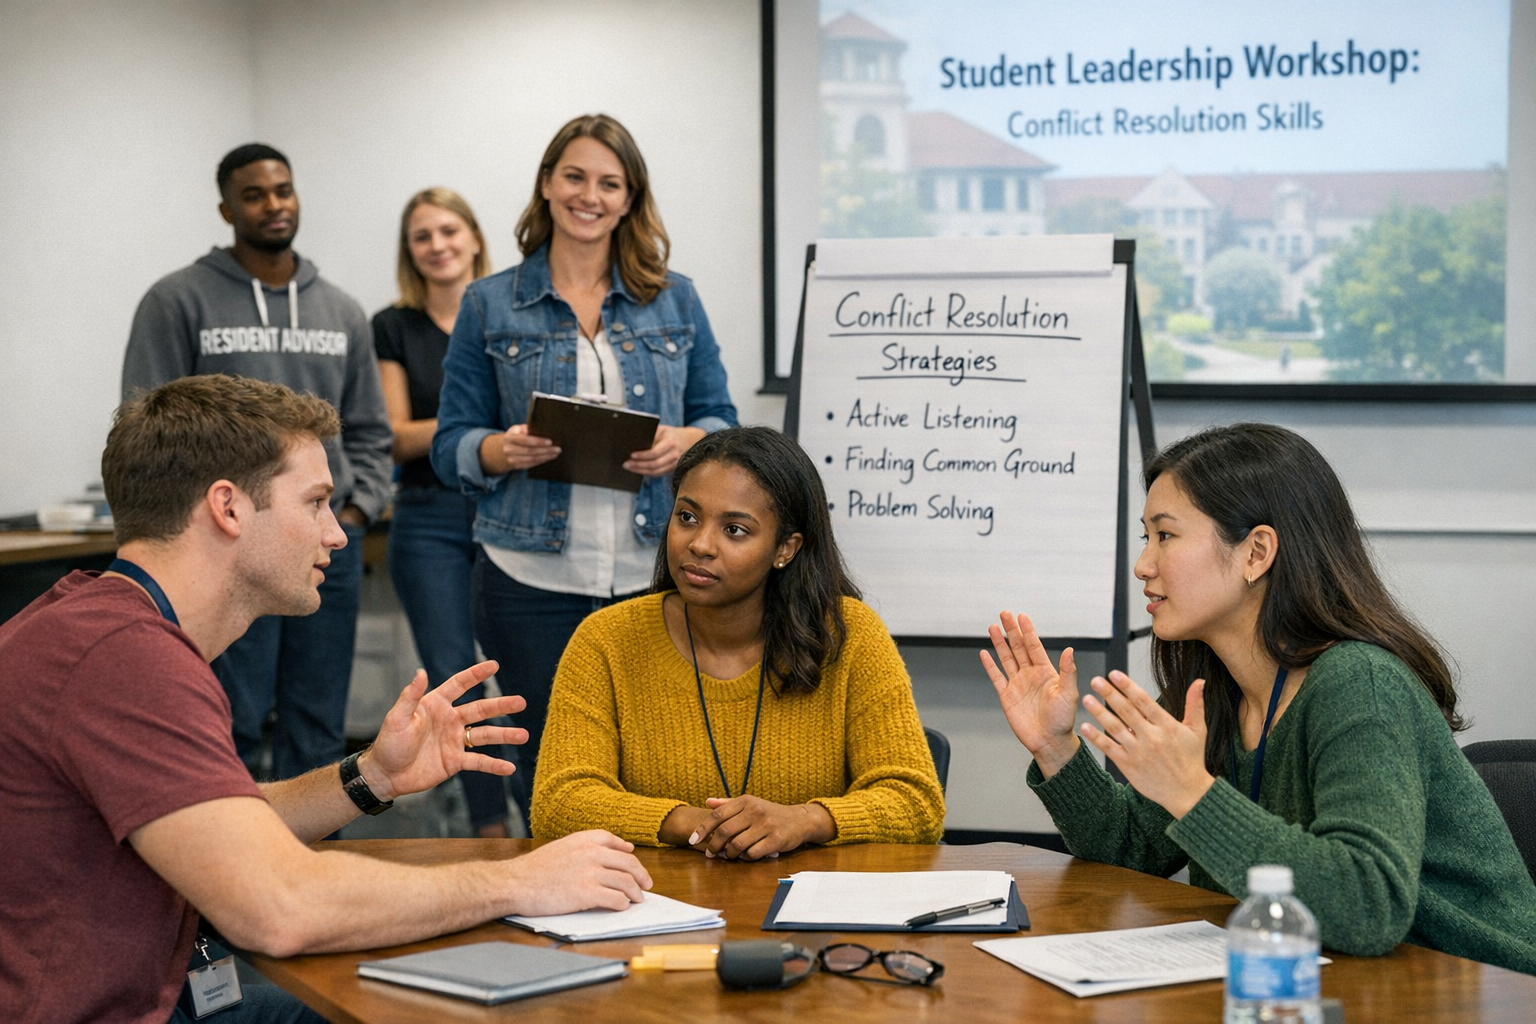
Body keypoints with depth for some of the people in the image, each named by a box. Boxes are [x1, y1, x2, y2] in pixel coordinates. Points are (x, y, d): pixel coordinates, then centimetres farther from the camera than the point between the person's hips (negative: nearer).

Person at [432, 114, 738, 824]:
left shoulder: (675, 301, 10)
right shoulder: (490, 305, 7)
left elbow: (721, 420, 11)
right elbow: (451, 445, 6)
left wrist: (683, 443, -11)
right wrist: (504, 450, -16)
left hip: (654, 574, 1)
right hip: (532, 580, -1)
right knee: (546, 770, 4)